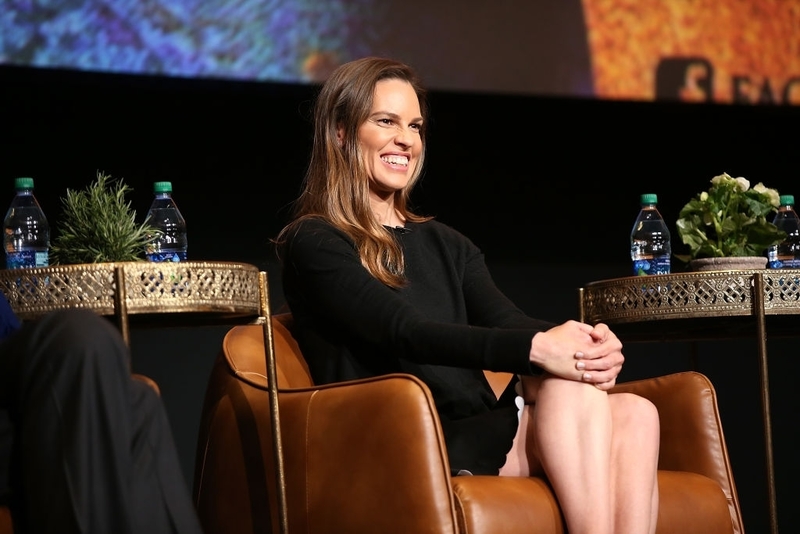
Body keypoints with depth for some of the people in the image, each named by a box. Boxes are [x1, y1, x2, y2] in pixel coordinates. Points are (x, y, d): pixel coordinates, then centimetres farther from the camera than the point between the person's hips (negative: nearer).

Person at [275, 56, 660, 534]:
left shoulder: (446, 245, 25)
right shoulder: (313, 244, 2)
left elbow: (506, 320, 7)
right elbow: (404, 332, -14)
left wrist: (592, 345, -17)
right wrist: (534, 349, -28)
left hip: (483, 431, 7)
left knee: (633, 414, -23)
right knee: (572, 392, -29)